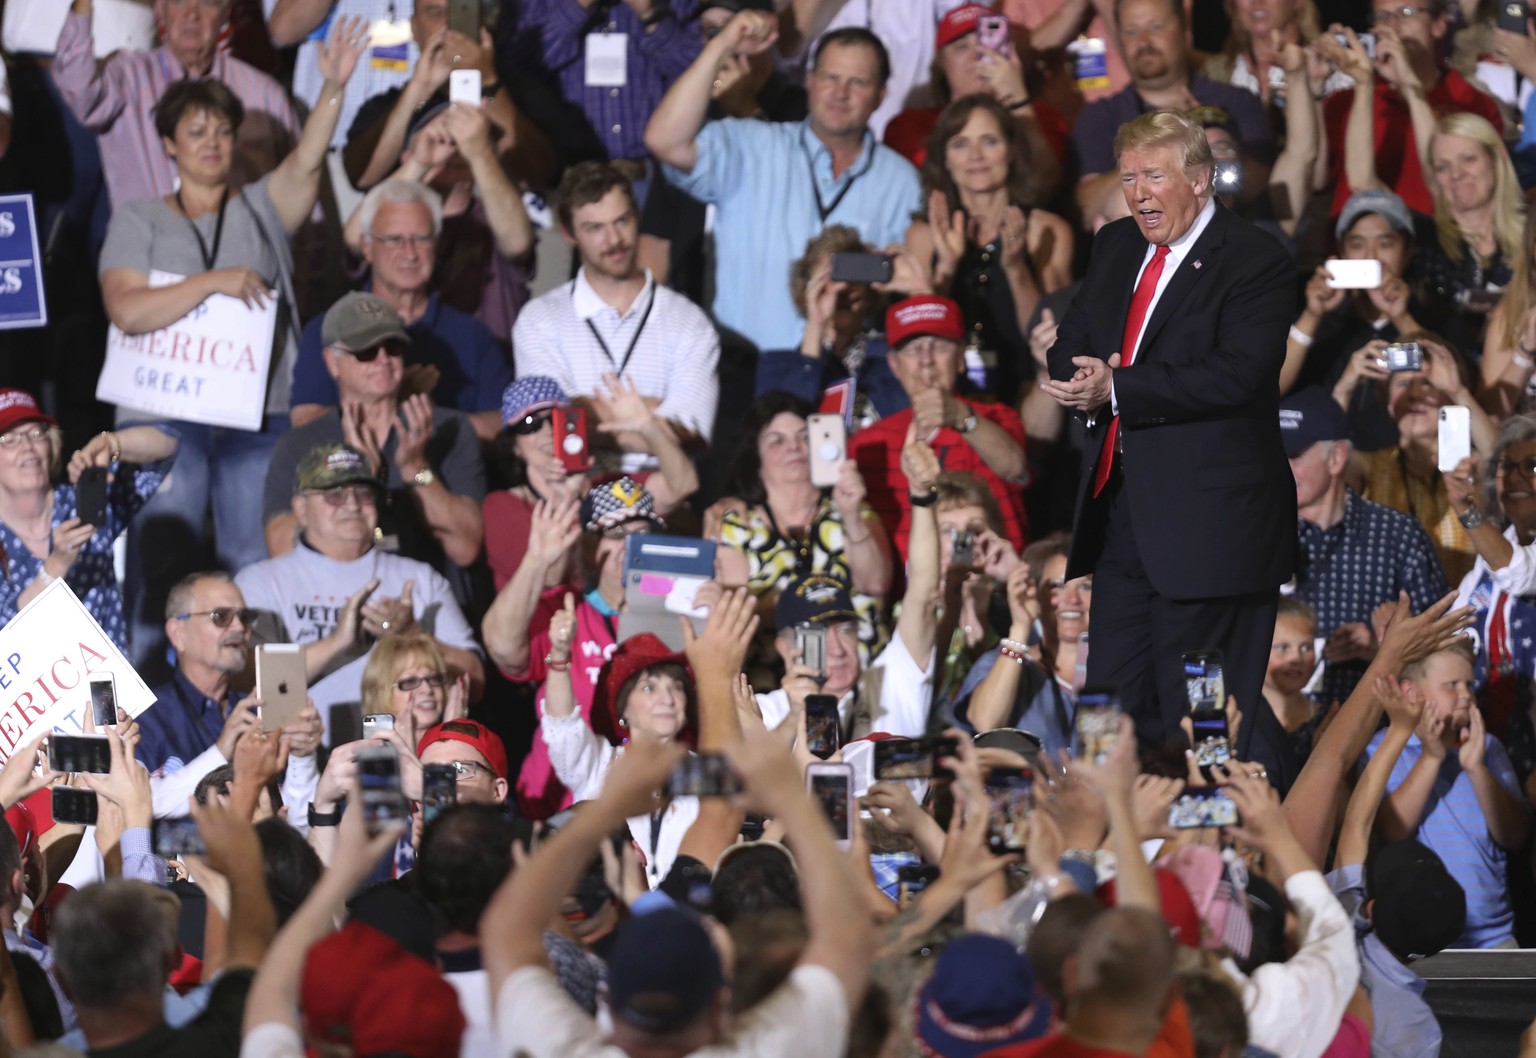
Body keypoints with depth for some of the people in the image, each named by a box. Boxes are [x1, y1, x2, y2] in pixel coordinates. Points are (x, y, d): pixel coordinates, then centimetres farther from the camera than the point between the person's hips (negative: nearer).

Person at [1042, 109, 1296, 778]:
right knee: (1114, 699, 9)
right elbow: (1068, 348, 16)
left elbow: (1237, 374, -21)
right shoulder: (1115, 248, 16)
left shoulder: (1254, 262, -9)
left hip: (1206, 517, -7)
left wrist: (1118, 390, -22)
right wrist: (1088, 383, -9)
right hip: (1119, 511, 8)